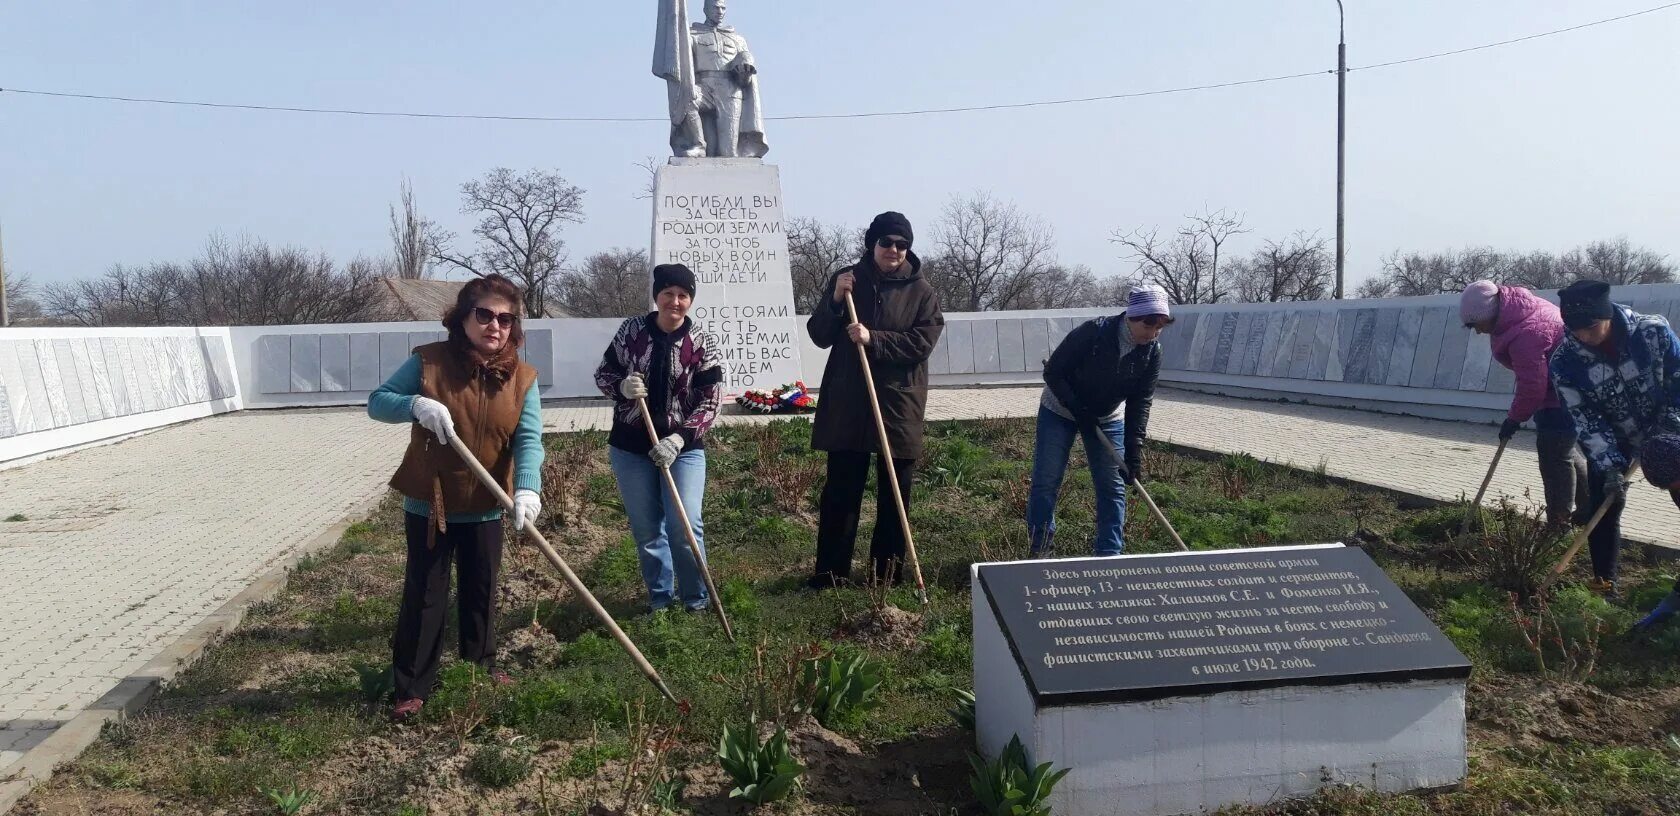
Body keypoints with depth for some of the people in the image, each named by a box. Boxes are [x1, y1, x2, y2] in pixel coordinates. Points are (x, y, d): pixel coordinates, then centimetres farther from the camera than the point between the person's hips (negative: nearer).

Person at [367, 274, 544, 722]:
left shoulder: (522, 378, -6)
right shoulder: (428, 361, -10)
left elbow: (528, 440, -15)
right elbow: (377, 401, -8)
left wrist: (527, 488, -33)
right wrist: (416, 405, -30)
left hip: (485, 509, 2)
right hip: (428, 506, -2)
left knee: (481, 592, 17)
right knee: (424, 596, 4)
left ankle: (481, 666, 37)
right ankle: (412, 688, 15)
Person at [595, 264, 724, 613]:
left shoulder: (703, 343, -7)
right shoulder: (631, 330, -3)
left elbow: (710, 403, -9)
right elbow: (603, 374, 6)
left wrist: (678, 439, -21)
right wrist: (622, 386, -17)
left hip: (683, 446, -1)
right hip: (630, 446, 2)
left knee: (685, 526, -8)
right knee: (646, 529, 9)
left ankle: (696, 598, 14)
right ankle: (660, 597, 28)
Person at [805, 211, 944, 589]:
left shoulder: (922, 292, 2)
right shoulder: (847, 280, 6)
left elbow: (922, 343, -10)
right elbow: (819, 336, 4)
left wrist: (874, 339, -20)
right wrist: (835, 300, -13)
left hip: (899, 403, 0)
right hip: (847, 402, 0)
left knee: (895, 492, 7)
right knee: (840, 489, 2)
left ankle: (888, 570, 19)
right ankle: (831, 570, 10)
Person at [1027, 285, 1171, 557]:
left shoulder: (1152, 352, -16)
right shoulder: (1092, 333, -30)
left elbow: (1140, 402, -12)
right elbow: (1053, 373, -22)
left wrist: (1134, 448, -20)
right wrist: (1079, 411, -26)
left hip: (1108, 419, 4)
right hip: (1060, 411, -4)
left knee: (1113, 486, 0)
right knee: (1046, 482, -4)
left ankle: (1110, 553, 9)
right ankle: (1040, 549, 11)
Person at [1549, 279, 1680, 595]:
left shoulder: (1654, 332, -25)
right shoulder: (1564, 361, -24)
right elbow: (1585, 419, -19)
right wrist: (1610, 466, -25)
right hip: (1611, 441, 0)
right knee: (1603, 509, -4)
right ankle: (1604, 583, 10)